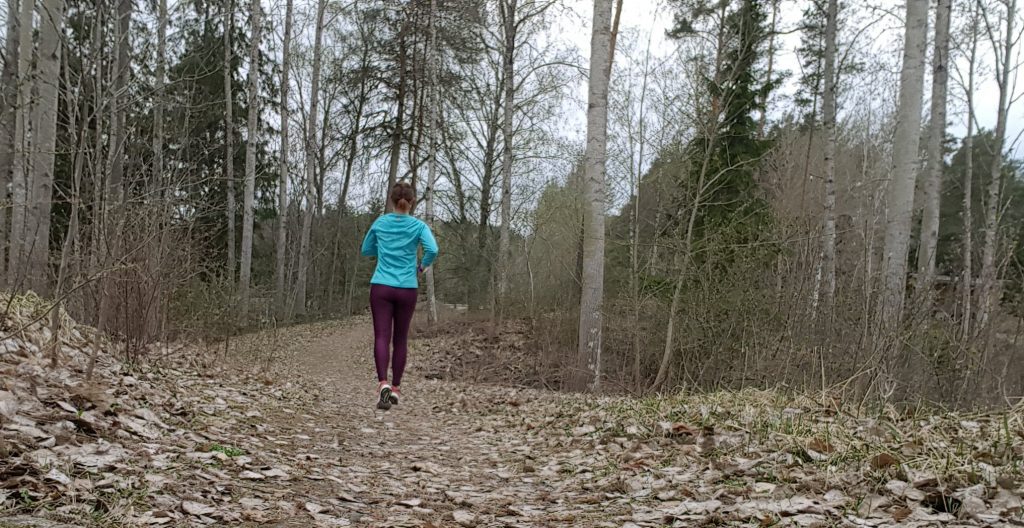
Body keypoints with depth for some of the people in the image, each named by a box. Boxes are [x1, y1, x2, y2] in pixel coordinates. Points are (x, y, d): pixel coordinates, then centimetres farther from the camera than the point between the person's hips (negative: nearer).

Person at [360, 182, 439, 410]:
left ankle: (383, 383, -26)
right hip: (406, 289, 0)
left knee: (381, 337, -6)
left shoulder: (380, 223, 6)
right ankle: (395, 388, 18)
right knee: (400, 339, 12)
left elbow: (366, 250, 18)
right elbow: (432, 250, -16)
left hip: (381, 288, 0)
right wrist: (422, 267, 1)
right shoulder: (418, 226, -1)